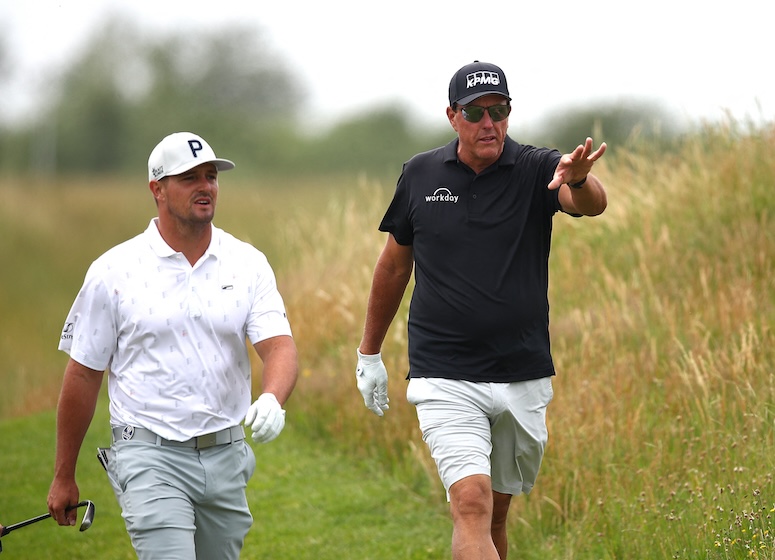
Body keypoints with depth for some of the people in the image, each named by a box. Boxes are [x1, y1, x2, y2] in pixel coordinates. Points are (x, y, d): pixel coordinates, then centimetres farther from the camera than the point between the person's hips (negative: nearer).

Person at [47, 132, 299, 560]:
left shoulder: (248, 264, 4)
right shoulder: (114, 271, -3)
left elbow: (279, 345, -6)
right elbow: (83, 374, 3)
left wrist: (272, 400, -30)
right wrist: (63, 476, 6)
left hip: (225, 456, 4)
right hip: (150, 458, -4)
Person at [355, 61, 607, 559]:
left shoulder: (536, 171, -2)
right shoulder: (421, 175, 3)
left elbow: (591, 203, -24)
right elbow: (395, 262, 16)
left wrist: (579, 181, -49)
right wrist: (369, 352, 21)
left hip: (523, 379, 1)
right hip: (445, 380, -1)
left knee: (496, 515, 13)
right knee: (471, 504, -18)